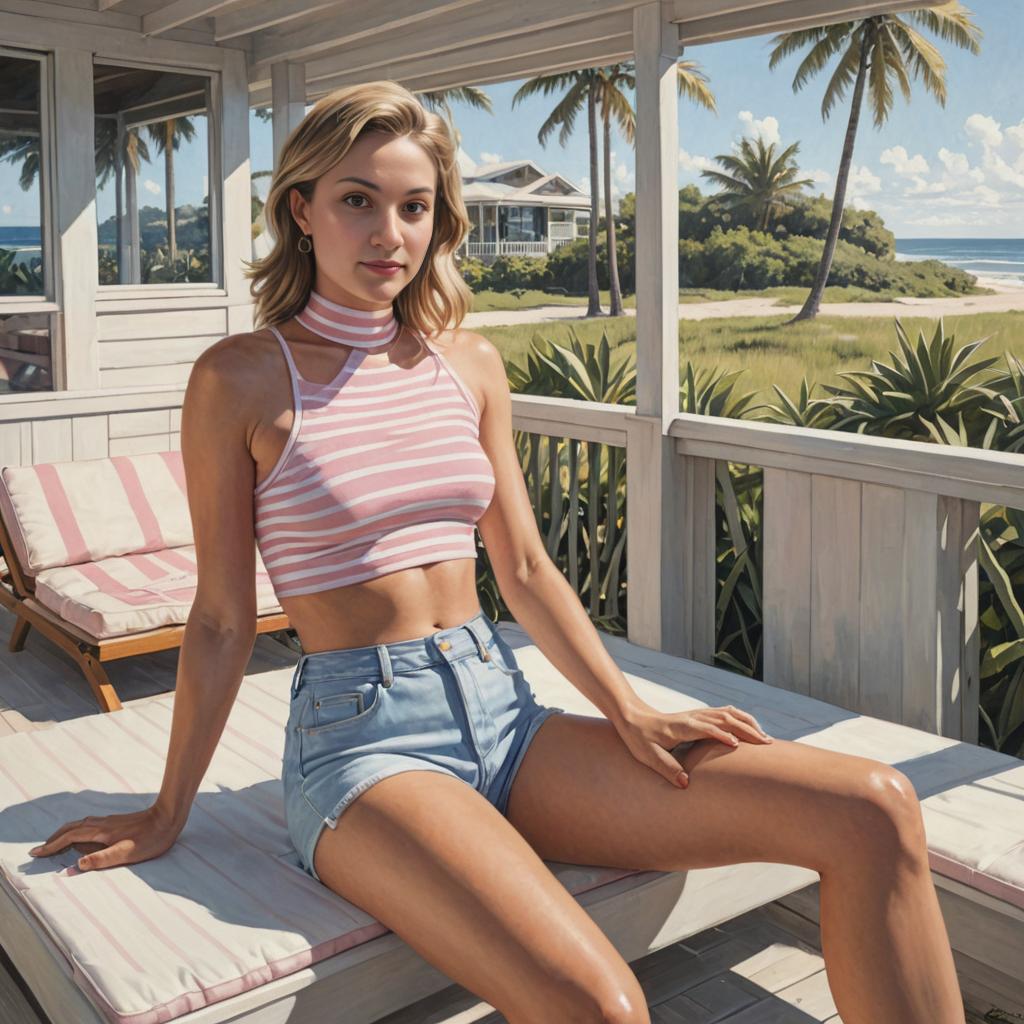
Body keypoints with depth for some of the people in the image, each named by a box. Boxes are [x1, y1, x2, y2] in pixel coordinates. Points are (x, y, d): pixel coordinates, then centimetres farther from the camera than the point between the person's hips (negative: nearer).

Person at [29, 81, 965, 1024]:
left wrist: (632, 712, 2)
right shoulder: (241, 379, -3)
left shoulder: (469, 362, 10)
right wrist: (168, 815, 8)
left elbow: (526, 571, 12)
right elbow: (222, 622, 2)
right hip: (359, 734, -4)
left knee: (876, 812, -11)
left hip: (500, 709, 5)